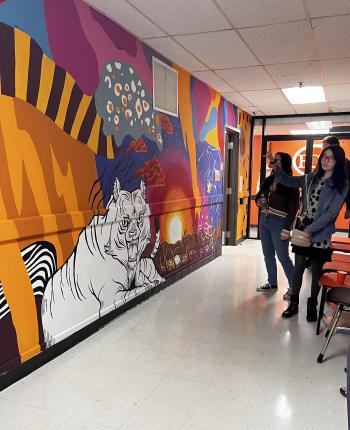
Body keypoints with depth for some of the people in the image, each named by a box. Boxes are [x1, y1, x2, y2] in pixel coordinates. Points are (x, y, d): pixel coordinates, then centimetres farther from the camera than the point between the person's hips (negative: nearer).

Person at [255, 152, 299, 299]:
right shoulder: (268, 180, 7)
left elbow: (293, 208, -12)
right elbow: (258, 195, 20)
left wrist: (286, 229, -17)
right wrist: (259, 202, -5)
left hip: (279, 223, -6)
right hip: (264, 221, 6)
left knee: (282, 256, -3)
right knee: (268, 255, 13)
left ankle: (293, 287, 10)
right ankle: (272, 283, 27)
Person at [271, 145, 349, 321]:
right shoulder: (311, 179, 7)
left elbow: (332, 212, -14)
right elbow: (287, 181, 11)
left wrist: (310, 229, -17)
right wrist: (276, 168, -8)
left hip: (321, 234, -3)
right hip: (303, 230, 4)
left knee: (316, 271, 9)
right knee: (298, 268, 8)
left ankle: (312, 305, 28)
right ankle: (294, 303, 23)